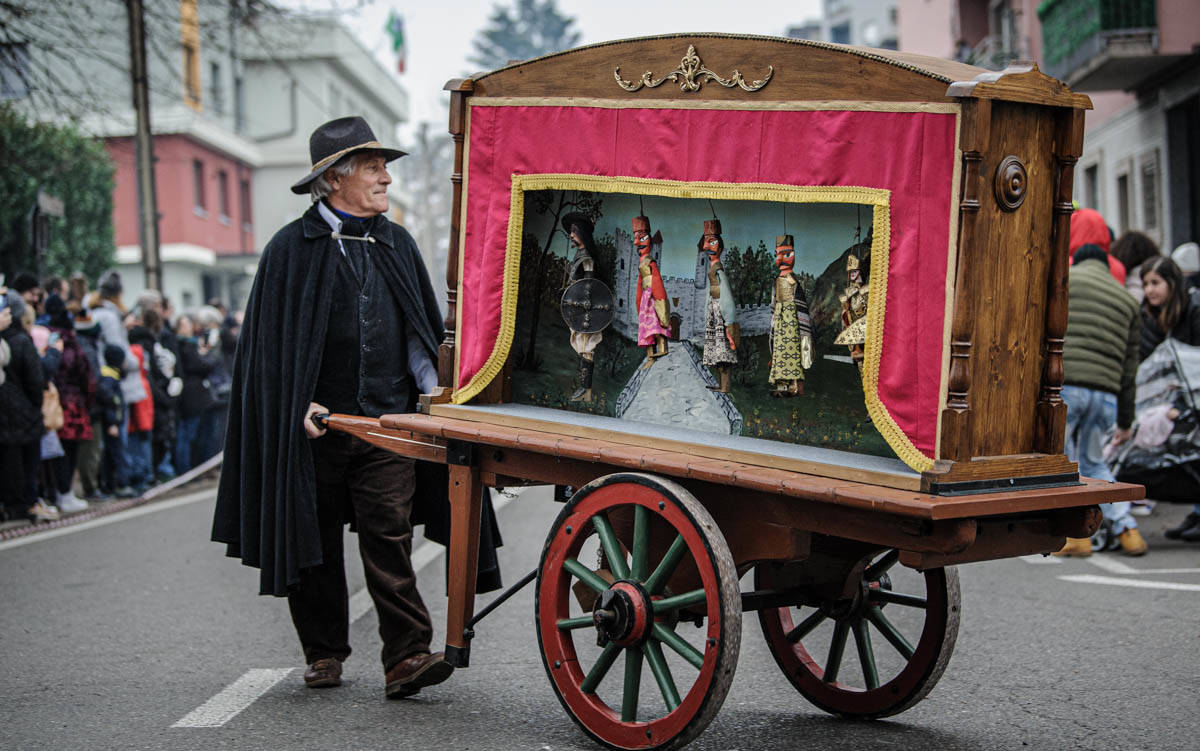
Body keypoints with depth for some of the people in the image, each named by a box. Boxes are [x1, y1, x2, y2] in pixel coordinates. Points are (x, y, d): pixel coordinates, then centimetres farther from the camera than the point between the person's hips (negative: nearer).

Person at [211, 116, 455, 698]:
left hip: (386, 422, 2)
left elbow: (420, 327, 19)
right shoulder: (293, 247, -1)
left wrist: (431, 387, 8)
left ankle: (406, 658, -10)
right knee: (315, 542, 8)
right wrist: (297, 406, -10)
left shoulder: (396, 244, 12)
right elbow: (270, 340, -1)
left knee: (389, 539, -8)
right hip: (316, 424, -1)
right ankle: (324, 654, 22)